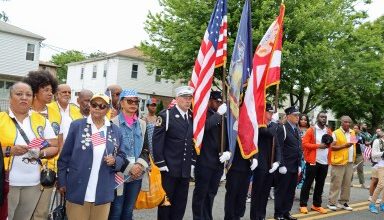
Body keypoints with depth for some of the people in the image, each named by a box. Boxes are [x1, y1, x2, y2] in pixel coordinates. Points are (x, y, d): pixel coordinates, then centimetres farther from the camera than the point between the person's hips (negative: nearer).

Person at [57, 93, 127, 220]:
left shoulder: (115, 131, 5)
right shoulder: (77, 125, -1)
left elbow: (122, 157, 11)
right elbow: (64, 156, 1)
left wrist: (115, 161, -11)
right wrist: (62, 182, -1)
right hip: (77, 191, -2)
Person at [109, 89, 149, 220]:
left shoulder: (142, 124, 9)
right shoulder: (113, 123, -8)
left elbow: (146, 149, 10)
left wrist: (140, 164, -8)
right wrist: (129, 167, -15)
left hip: (137, 174, 5)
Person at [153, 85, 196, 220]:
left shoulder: (192, 117, 10)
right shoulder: (166, 115, -8)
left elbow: (193, 141, 14)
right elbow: (157, 141, -11)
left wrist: (193, 161, 9)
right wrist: (160, 164, -13)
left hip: (185, 170, 5)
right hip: (169, 168, -5)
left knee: (181, 203, 12)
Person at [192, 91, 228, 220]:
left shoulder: (223, 118, 12)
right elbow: (204, 126, -27)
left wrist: (228, 151, -2)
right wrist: (218, 114, -18)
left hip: (218, 162, 6)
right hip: (204, 161, -6)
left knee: (211, 193, 15)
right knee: (201, 193, 4)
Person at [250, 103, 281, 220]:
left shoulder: (274, 125, 12)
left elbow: (277, 144, 8)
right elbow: (269, 133, -26)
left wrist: (277, 161, -3)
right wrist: (276, 124, -7)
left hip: (271, 164, 6)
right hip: (260, 163, -6)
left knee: (266, 191, 13)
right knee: (257, 191, 2)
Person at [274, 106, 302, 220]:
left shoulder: (297, 130, 15)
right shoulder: (282, 128, -10)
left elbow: (299, 148, 18)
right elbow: (279, 148, -15)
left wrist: (299, 165, 13)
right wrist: (281, 165, -18)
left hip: (295, 167, 8)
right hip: (285, 167, -8)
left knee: (291, 191, 13)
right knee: (281, 190, 2)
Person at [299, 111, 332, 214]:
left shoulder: (329, 131, 11)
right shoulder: (311, 130, -6)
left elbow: (331, 143, 23)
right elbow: (304, 144, -12)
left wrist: (329, 144, 1)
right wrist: (318, 145, -18)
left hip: (324, 162, 5)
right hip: (313, 161, -5)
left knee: (320, 184, 11)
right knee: (307, 183, 1)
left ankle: (317, 205, 23)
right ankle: (303, 205, 8)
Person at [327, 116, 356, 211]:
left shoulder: (352, 132, 12)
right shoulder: (336, 133, -8)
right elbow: (332, 147, -14)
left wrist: (354, 158, 18)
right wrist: (344, 146, -23)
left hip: (350, 162, 6)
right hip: (339, 162, -6)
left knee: (347, 183, 11)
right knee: (336, 183, -3)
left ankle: (343, 202, 22)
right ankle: (331, 202, 5)